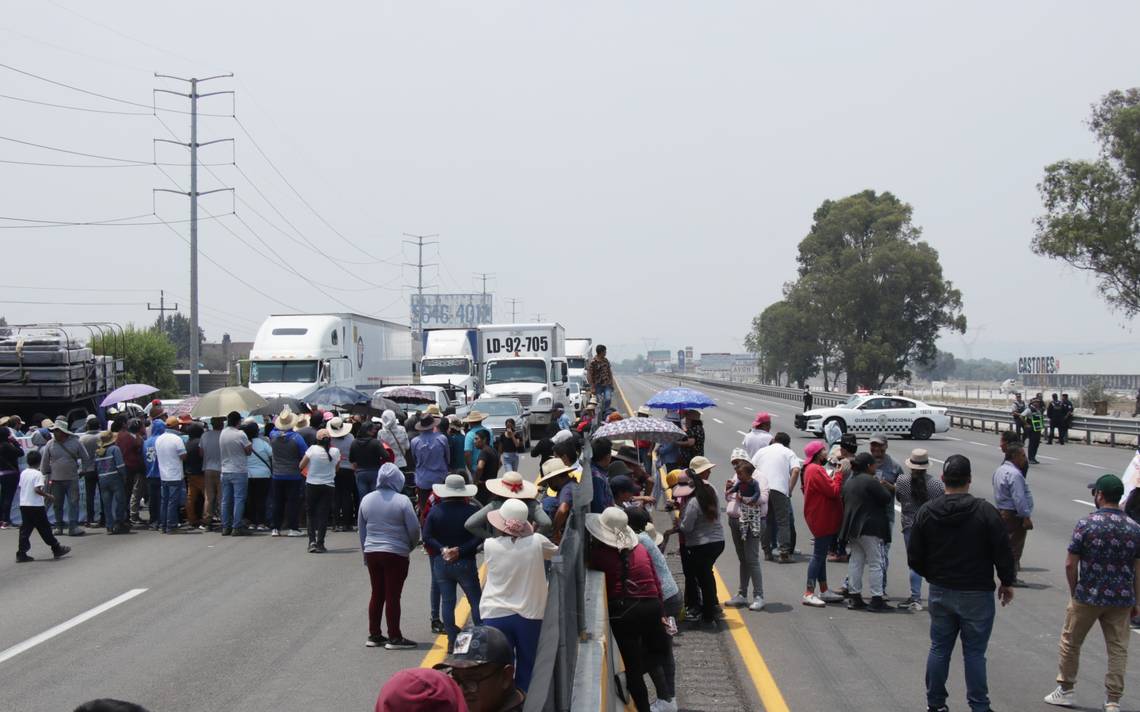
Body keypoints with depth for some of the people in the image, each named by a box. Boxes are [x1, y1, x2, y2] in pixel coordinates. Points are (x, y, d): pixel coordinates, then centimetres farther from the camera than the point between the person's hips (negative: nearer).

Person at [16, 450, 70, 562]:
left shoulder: (23, 473, 8)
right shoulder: (38, 474, -13)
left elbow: (19, 487, 14)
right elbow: (37, 489, -22)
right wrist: (48, 496, -11)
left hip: (23, 505, 6)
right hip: (36, 506, -6)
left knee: (25, 529, 5)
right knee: (44, 528, 3)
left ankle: (21, 553, -1)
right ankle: (56, 549, 14)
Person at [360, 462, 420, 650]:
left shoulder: (367, 500, 3)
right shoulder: (402, 501, -12)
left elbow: (361, 529, 10)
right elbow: (414, 528, -10)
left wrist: (365, 552, 20)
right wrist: (410, 546, 10)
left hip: (372, 552, 5)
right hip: (396, 553, -5)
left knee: (377, 594, 14)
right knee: (393, 596, -1)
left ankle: (374, 635, 18)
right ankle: (394, 638, 2)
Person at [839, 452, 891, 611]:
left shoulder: (849, 482, 13)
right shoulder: (870, 481, -15)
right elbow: (886, 498, -13)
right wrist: (883, 487, 5)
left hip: (852, 528, 8)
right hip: (869, 528, -8)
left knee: (856, 561, 12)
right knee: (875, 563, -2)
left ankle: (854, 596, 11)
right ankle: (876, 599, -2)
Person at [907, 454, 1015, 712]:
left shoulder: (926, 512, -2)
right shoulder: (985, 511, -12)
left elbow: (914, 558, 3)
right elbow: (1003, 552, -10)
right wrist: (1007, 582, 6)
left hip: (941, 592, 3)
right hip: (977, 594, -3)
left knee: (939, 649, 12)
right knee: (974, 652, 2)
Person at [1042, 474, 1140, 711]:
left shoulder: (1086, 525, -11)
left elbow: (1070, 564, -8)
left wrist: (1074, 593, 6)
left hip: (1087, 596, -3)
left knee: (1071, 642, 15)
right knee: (1118, 649, 8)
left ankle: (1066, 690, 26)